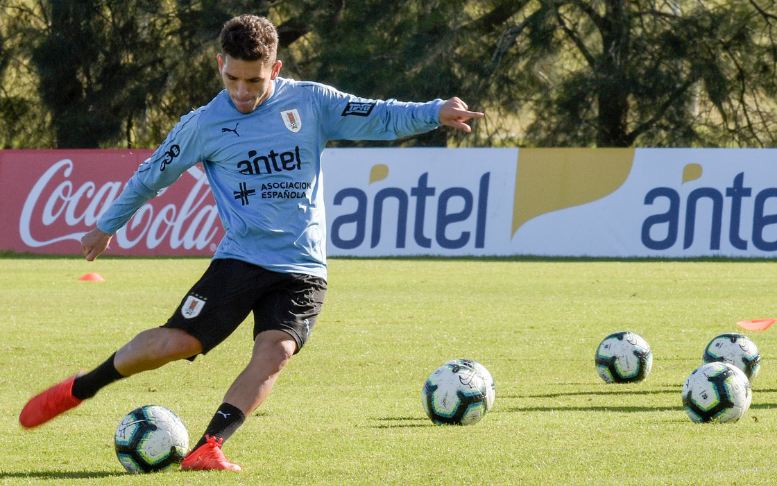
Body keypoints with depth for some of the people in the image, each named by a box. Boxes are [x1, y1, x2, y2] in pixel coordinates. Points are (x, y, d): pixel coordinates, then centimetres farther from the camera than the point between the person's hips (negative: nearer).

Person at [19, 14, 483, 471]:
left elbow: (378, 117, 3)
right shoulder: (205, 124, 3)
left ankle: (209, 446, -26)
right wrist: (107, 225, 25)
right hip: (240, 258, -1)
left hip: (303, 270, 1)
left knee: (275, 351, -24)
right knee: (174, 342, -13)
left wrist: (435, 113, -14)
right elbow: (153, 175, 16)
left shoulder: (310, 102, 3)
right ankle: (80, 388, 9)